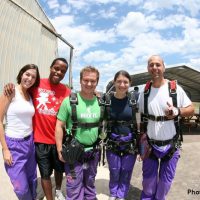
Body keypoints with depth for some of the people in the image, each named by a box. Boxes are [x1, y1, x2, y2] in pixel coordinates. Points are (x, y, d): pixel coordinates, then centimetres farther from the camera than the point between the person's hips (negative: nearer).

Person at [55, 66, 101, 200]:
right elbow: (59, 126, -9)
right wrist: (60, 150, -10)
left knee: (90, 186, 22)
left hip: (93, 152, 4)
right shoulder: (69, 101, -12)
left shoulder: (100, 103, 0)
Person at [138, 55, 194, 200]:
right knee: (149, 178, 17)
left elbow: (191, 109, -4)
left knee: (166, 180, 15)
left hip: (171, 144, -1)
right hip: (150, 144, 2)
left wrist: (177, 111, -24)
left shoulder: (175, 88, -10)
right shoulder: (145, 91, -2)